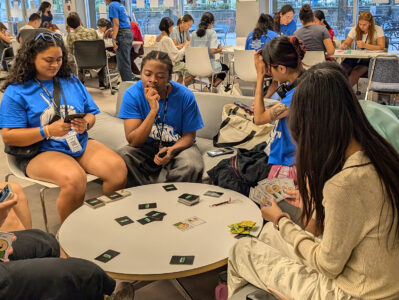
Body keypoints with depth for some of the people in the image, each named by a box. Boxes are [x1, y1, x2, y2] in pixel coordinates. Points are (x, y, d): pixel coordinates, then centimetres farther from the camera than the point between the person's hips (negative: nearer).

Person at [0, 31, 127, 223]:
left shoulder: (71, 81, 14)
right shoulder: (17, 91, 0)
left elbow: (91, 113, 17)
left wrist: (86, 124, -8)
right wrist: (47, 131, -19)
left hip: (81, 144, 5)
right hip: (41, 152, -4)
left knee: (119, 169, -23)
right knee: (74, 179, -36)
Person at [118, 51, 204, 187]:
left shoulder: (185, 96, -17)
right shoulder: (132, 94, -17)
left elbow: (189, 136, -6)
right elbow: (133, 141, -22)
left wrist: (171, 150, -29)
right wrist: (153, 111, -35)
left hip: (177, 146, 0)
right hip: (146, 146, 1)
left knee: (192, 166, -32)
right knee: (122, 157, -29)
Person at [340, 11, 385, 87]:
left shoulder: (378, 30, -7)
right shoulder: (355, 29, 5)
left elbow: (381, 47, -15)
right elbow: (346, 43, 7)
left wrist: (365, 45, -29)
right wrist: (344, 45, -21)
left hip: (370, 59, -4)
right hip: (356, 57, 4)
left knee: (355, 73, -33)